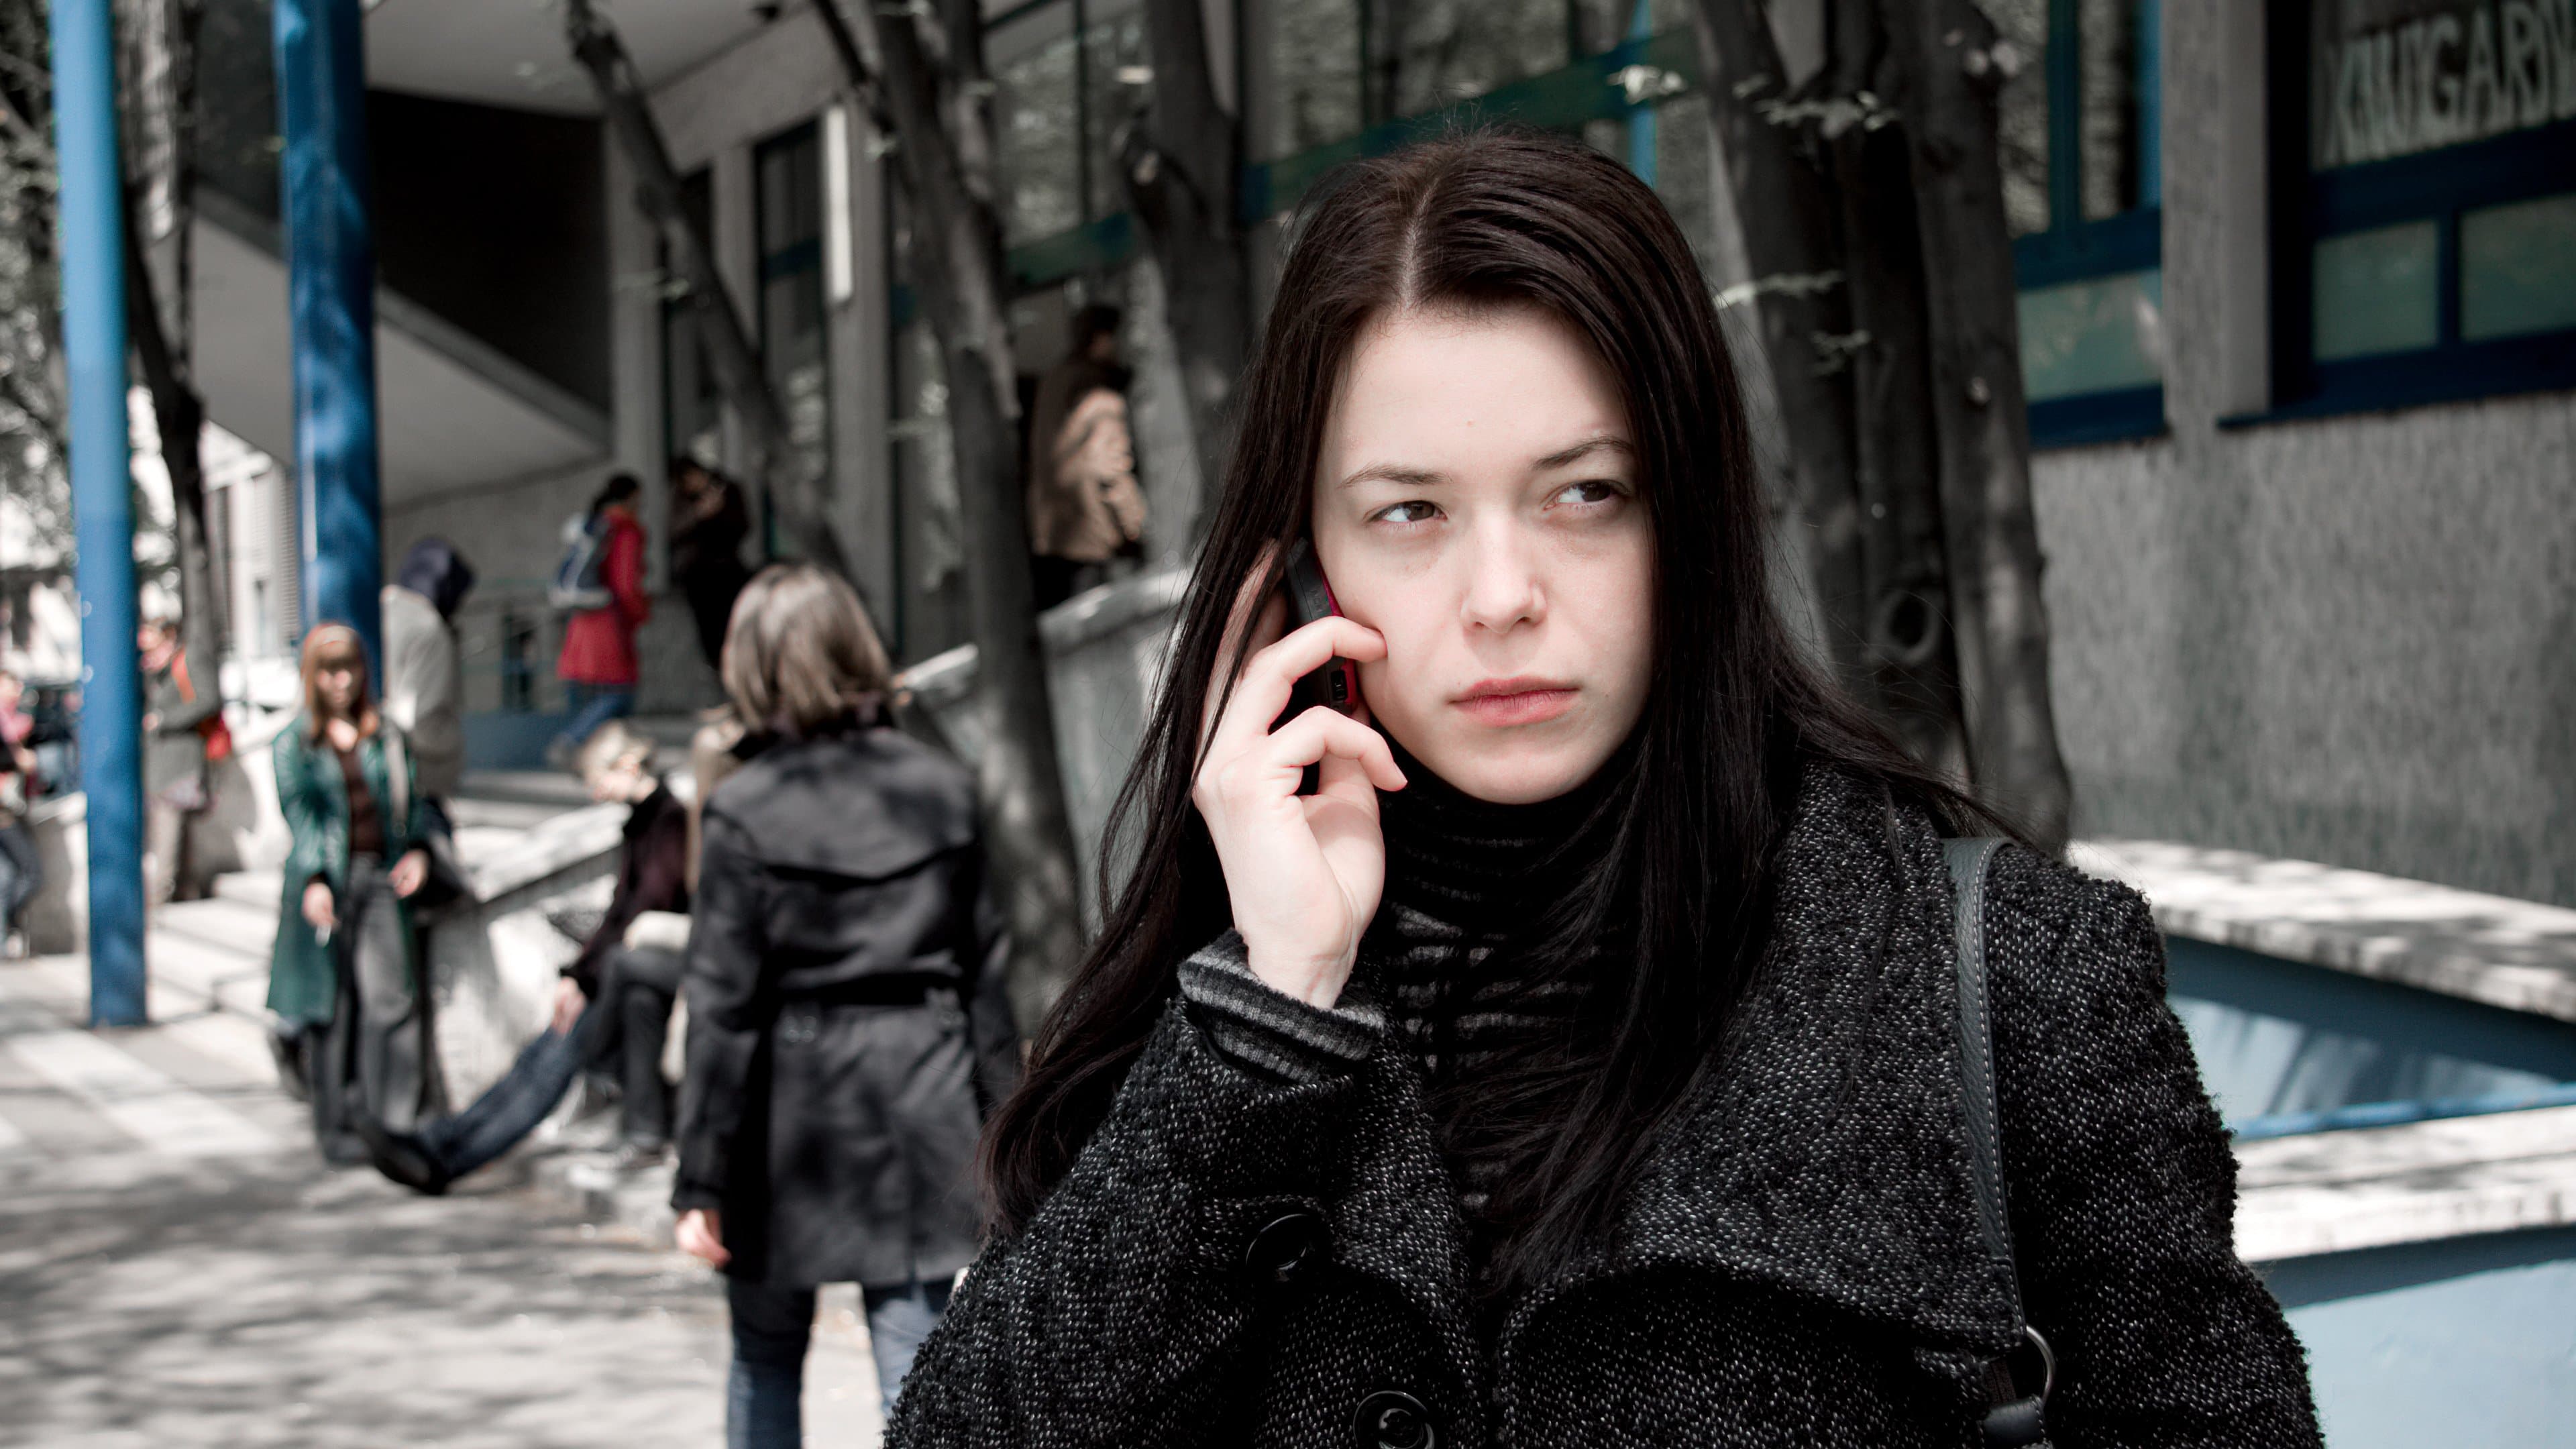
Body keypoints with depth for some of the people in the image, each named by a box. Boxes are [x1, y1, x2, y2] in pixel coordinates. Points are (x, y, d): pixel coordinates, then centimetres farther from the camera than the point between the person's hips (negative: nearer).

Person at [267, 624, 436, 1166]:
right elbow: (299, 816, -3)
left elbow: (411, 798, 16)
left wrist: (418, 850, -3)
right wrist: (314, 881, -15)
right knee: (332, 1007, 0)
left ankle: (396, 1120, -5)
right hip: (325, 882, -2)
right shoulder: (293, 745, 6)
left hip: (382, 877, 2)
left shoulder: (387, 736, 14)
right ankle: (337, 1126, 9)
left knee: (392, 996, -9)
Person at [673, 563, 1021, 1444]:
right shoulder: (943, 789, 1)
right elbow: (984, 970, 5)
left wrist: (702, 1180, -5)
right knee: (918, 1368, 5)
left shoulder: (744, 811, -10)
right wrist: (1000, 1130, 13)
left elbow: (724, 1007, -10)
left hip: (794, 1113, -2)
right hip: (921, 1106, 2)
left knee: (765, 1356, 18)